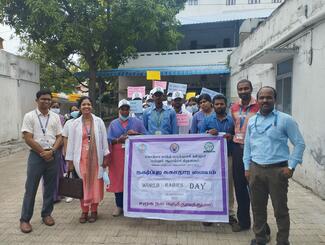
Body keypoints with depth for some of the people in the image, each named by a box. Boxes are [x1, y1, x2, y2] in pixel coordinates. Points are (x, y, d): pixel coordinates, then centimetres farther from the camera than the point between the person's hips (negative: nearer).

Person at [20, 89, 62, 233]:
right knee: (31, 188, 4)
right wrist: (43, 153, -10)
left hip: (52, 155, 3)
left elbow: (59, 137, 5)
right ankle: (25, 219, 16)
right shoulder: (29, 116, -2)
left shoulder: (55, 117, 7)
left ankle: (46, 214, 26)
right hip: (36, 155, -3)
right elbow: (28, 139, -8)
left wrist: (51, 151, -10)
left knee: (50, 187, 11)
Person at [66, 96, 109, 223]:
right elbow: (71, 142, 3)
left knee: (95, 183, 6)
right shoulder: (76, 123, 1)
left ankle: (94, 210, 21)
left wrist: (105, 156, 1)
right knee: (83, 184, 5)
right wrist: (70, 160, 2)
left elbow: (104, 139, 3)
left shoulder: (99, 121, 1)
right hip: (81, 158, 0)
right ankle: (84, 211, 20)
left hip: (95, 157, 0)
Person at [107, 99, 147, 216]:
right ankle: (119, 205, 16)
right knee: (118, 179, 3)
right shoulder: (113, 123, 12)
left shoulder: (137, 122, 8)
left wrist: (135, 133, -12)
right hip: (118, 156, 1)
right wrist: (118, 140, -15)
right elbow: (108, 139, 4)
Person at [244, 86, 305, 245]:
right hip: (256, 169, 4)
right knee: (257, 206, 15)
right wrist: (247, 167, 10)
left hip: (278, 169, -4)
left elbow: (299, 143, -3)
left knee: (280, 209, 6)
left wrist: (291, 166, -9)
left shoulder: (285, 120, -5)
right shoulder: (252, 121, 9)